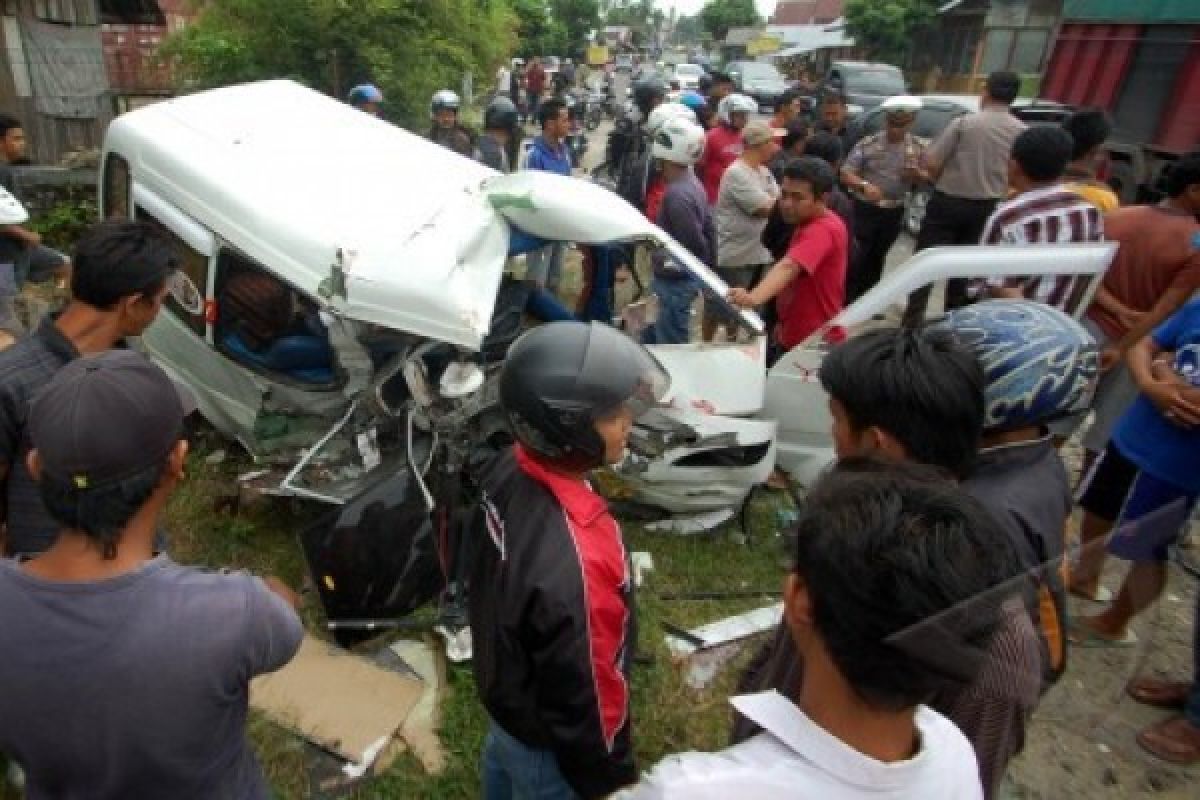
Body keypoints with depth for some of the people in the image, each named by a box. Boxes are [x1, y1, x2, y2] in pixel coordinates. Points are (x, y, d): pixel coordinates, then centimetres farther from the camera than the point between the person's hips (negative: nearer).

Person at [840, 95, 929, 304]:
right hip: (865, 208, -4)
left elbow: (928, 178, 8)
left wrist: (917, 174, -16)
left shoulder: (918, 148, 0)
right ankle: (846, 302, 5)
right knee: (857, 257, -6)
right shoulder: (869, 143, -11)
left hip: (894, 212, 4)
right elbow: (846, 172, -14)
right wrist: (864, 185, -32)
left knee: (877, 257, 15)